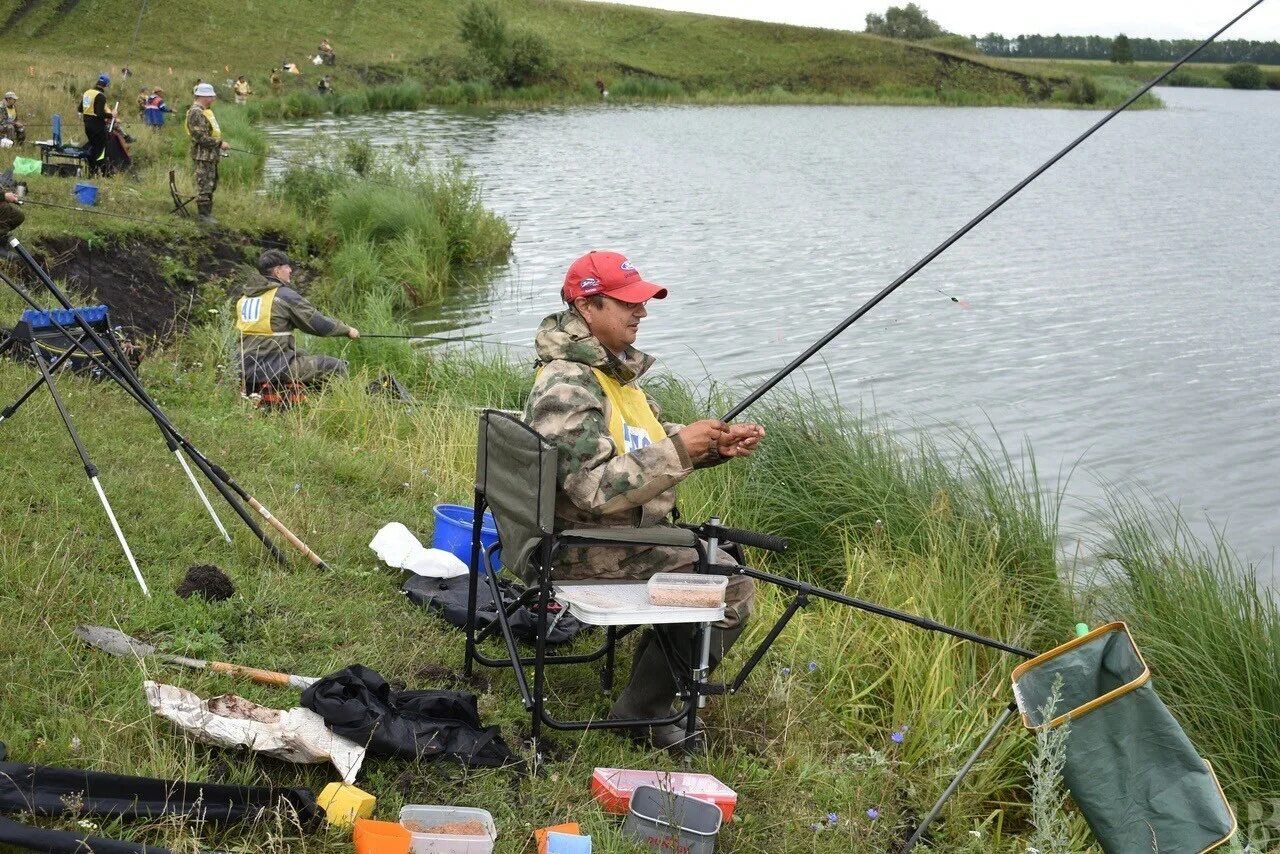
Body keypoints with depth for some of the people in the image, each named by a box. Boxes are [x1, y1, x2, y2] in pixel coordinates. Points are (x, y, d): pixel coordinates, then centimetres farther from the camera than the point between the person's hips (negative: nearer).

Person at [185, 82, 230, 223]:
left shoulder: (206, 110, 16)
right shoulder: (196, 113, -17)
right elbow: (201, 138, -23)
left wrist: (219, 145, 16)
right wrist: (219, 144, -18)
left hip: (212, 155, 11)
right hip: (203, 156, -11)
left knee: (212, 185, 15)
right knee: (204, 185, -6)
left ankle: (207, 212, 23)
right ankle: (204, 215, -2)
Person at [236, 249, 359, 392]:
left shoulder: (244, 298, 13)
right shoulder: (285, 295, -10)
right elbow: (320, 324, -8)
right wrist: (347, 330, 7)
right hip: (275, 368, -9)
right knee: (337, 368, -7)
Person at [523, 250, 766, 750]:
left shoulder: (610, 367, 9)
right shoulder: (567, 386, -24)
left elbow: (647, 446, 16)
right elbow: (596, 489, -31)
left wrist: (716, 446, 0)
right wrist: (678, 450, -29)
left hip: (625, 531, 10)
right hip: (590, 552, -10)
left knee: (720, 564, 19)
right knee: (732, 589, -12)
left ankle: (656, 675, 25)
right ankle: (642, 709, -1)